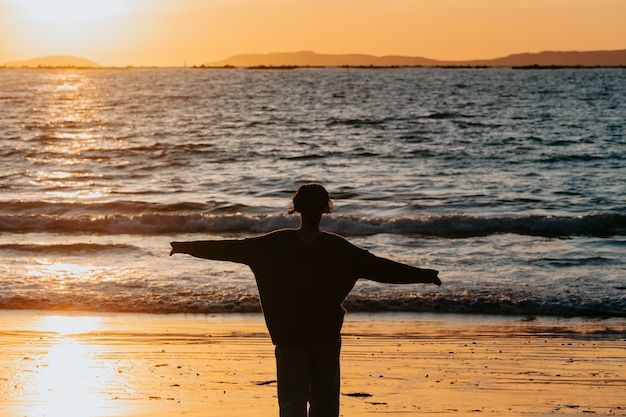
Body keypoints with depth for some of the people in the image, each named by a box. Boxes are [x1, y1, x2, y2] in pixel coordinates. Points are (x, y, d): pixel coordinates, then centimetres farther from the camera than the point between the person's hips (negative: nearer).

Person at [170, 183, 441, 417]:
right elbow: (380, 268, -11)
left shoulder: (275, 244, -8)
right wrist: (424, 276, -5)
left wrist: (187, 248, 9)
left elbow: (230, 248, -2)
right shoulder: (337, 248, -11)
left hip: (287, 334, 0)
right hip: (326, 334, 0)